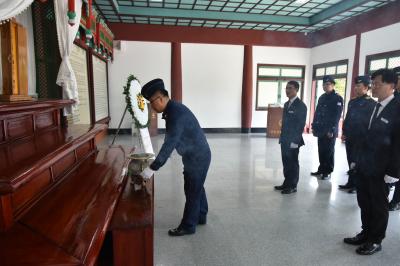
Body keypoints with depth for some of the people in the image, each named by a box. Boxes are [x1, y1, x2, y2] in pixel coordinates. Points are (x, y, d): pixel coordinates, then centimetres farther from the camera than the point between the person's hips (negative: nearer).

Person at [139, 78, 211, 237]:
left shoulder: (176, 113, -27)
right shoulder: (172, 110, 5)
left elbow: (169, 144, -32)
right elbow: (170, 141, 11)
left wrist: (152, 168, -29)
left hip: (197, 157, -9)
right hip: (197, 155, 9)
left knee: (192, 191, 4)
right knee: (197, 188, 22)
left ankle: (188, 226, 20)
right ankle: (200, 217, 39)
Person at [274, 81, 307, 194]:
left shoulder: (301, 105, -11)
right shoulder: (286, 104, 14)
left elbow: (301, 125, -15)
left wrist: (295, 141, -18)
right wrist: (282, 137, 13)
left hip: (293, 141, -7)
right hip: (284, 140, 8)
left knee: (293, 163, 3)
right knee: (286, 163, 14)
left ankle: (293, 186, 15)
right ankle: (286, 183, 26)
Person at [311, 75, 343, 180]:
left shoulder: (338, 98, -6)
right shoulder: (322, 97, 13)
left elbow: (337, 116, -12)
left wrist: (331, 130, -17)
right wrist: (314, 126, 9)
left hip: (330, 131, -6)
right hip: (321, 130, 6)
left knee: (329, 151, 3)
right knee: (321, 151, 11)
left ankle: (328, 172, 13)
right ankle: (321, 169, 23)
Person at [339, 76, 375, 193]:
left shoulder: (371, 103, -7)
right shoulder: (352, 102, 13)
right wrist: (344, 132, 12)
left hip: (361, 139, -6)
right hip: (350, 137, 6)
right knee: (351, 161, 12)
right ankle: (351, 182, 22)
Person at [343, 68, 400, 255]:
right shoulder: (374, 107, 8)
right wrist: (357, 159, 12)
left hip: (380, 169, -6)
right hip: (364, 166, 7)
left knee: (379, 205, 10)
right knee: (364, 202, 17)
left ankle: (376, 241, 26)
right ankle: (366, 233, 34)